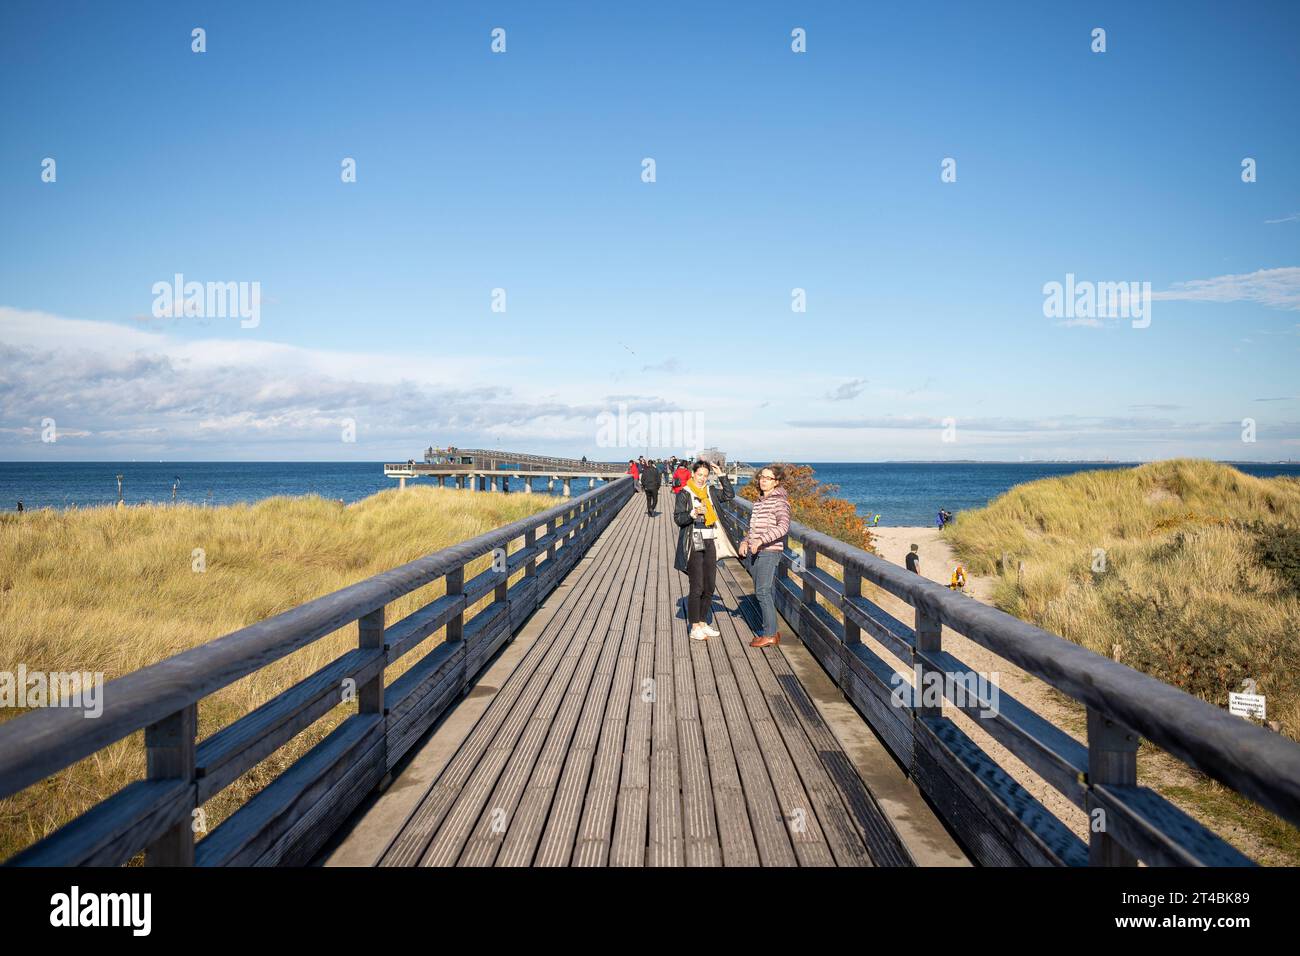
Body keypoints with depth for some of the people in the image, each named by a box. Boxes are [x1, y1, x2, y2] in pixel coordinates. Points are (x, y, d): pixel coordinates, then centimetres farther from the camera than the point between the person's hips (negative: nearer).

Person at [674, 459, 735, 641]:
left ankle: (703, 623, 20)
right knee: (697, 587, -6)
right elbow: (678, 518, -9)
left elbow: (729, 495, 14)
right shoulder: (684, 494, -4)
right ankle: (694, 628, 2)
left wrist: (722, 476, 7)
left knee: (709, 587, 8)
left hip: (710, 543, 6)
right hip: (694, 544, -6)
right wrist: (694, 513, -25)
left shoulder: (710, 492, 12)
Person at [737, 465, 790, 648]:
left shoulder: (779, 501, -9)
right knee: (761, 593, 10)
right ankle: (767, 629, 18)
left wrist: (761, 540, -27)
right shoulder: (759, 502, 17)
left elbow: (784, 526, -23)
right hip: (755, 552, 8)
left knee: (763, 591, -14)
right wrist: (745, 542, 10)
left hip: (770, 551, -8)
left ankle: (770, 634, -12)